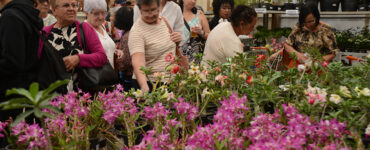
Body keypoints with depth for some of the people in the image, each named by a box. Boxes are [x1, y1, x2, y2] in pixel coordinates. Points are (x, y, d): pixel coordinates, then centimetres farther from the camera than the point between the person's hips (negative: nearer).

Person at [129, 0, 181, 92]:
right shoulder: (137, 31, -16)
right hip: (149, 83, -6)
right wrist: (144, 87, -45)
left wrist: (178, 41, 0)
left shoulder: (164, 21, 6)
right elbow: (138, 64, -29)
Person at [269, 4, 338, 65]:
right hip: (298, 64, 3)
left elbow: (332, 53, -3)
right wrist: (297, 54, -13)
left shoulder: (326, 30, -4)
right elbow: (287, 45, 5)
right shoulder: (299, 27, 4)